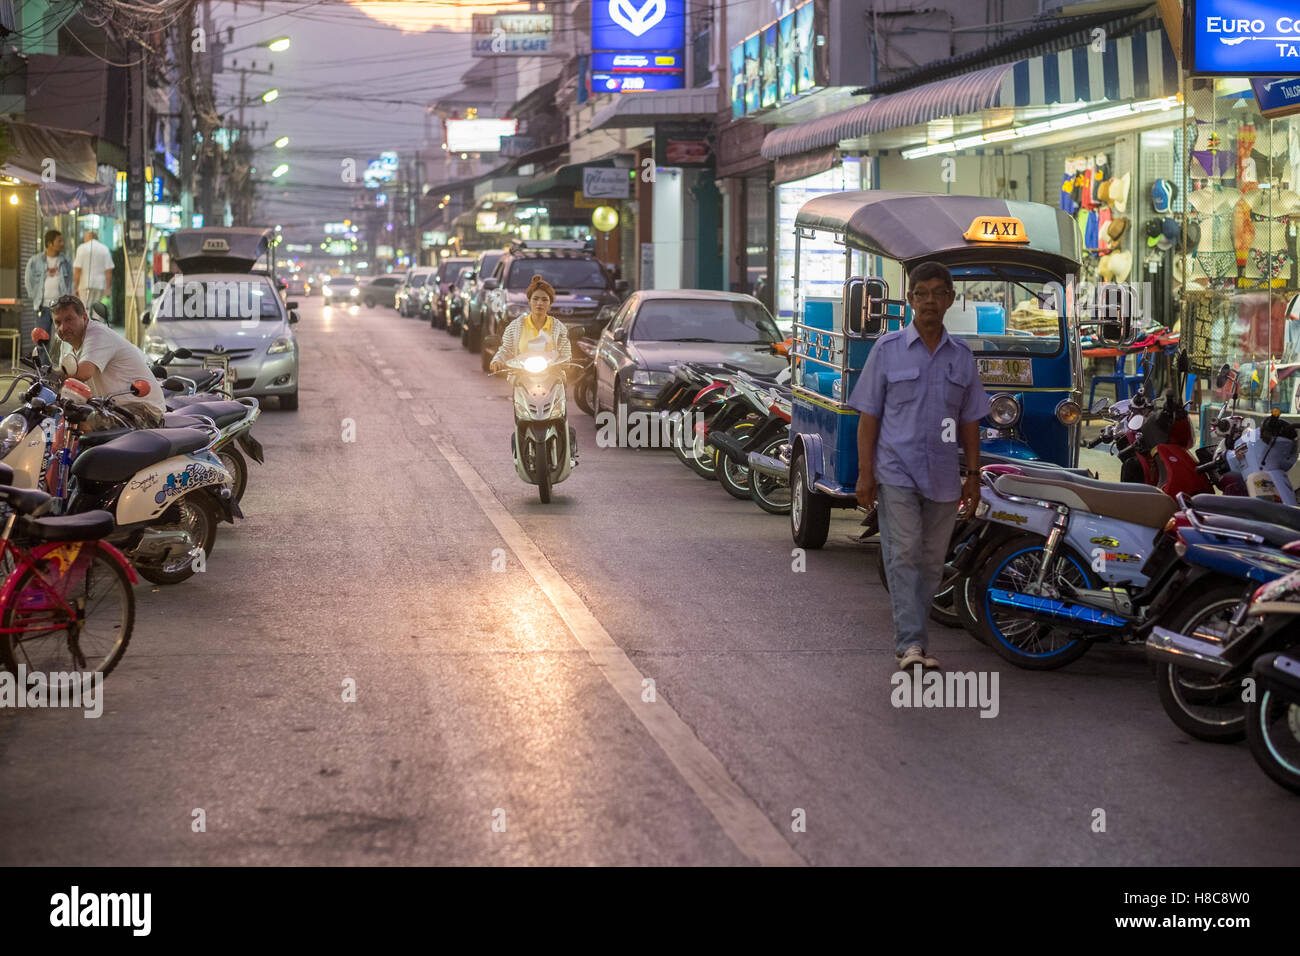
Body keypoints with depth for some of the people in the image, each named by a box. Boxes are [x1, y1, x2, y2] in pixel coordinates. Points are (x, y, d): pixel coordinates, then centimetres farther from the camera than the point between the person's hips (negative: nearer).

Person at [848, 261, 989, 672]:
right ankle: (910, 643, -15)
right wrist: (865, 473, -6)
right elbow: (868, 416, 0)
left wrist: (973, 474, 9)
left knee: (931, 561, 7)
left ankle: (912, 639, 16)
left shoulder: (962, 356, 9)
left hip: (943, 477, 4)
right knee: (903, 554, -11)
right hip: (896, 472, -3)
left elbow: (970, 421, 14)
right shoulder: (887, 349, 1)